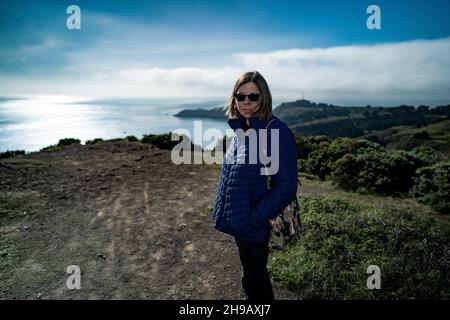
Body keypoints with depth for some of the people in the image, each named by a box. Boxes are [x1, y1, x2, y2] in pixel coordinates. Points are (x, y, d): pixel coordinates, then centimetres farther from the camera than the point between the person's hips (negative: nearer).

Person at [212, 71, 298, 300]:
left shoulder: (277, 132, -19)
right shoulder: (240, 129, 5)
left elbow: (286, 186, -21)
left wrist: (253, 219, -20)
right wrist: (224, 208, 10)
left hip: (254, 223, -7)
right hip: (238, 219, 7)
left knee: (254, 280, 11)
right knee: (255, 275, 25)